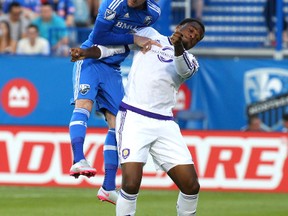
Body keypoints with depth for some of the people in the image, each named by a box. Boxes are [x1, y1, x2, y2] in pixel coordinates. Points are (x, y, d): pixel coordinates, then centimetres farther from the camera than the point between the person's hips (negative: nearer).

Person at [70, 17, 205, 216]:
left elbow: (184, 69, -7)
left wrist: (178, 45, -28)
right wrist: (86, 52, -4)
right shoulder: (150, 35, 14)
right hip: (133, 118, -3)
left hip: (164, 125, 3)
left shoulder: (190, 61, 16)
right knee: (131, 184, -20)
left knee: (191, 187, -3)